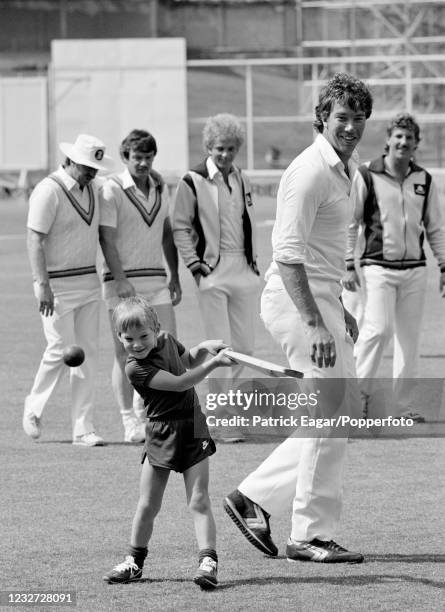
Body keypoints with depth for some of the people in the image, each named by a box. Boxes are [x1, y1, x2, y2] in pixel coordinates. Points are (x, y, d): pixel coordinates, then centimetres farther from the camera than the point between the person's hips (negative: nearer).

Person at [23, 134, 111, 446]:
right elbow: (35, 241, -16)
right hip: (58, 285, -7)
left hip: (89, 283, 7)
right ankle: (34, 407, 18)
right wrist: (42, 285, -22)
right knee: (61, 350, -7)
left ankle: (84, 428, 5)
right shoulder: (49, 191, -14)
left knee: (88, 351, 3)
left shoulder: (92, 188, 9)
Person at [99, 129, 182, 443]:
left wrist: (175, 276, 14)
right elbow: (107, 239, -12)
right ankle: (130, 422, 1)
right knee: (126, 352, -3)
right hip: (124, 281, -6)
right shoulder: (112, 190, -6)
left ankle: (143, 407, 17)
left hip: (156, 279, 6)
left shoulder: (160, 188, 12)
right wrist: (120, 279, -20)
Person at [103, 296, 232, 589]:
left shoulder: (167, 340, 3)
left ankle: (208, 562, -10)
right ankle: (135, 561, 23)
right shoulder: (136, 368, -16)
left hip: (192, 427, 3)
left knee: (199, 501, -6)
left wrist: (206, 347, 6)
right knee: (147, 505, 5)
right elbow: (180, 382, -22)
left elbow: (187, 361, 26)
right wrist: (213, 363, -24)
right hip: (161, 434, -3)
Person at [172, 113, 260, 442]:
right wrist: (194, 263, -9)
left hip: (244, 271, 6)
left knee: (244, 347, 7)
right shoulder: (193, 182, -4)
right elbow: (180, 227, -1)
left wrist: (254, 261, 13)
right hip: (213, 273, -6)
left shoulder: (243, 180, 13)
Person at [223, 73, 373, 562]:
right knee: (331, 411, -8)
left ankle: (255, 497, 16)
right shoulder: (310, 171, -16)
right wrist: (316, 324, -27)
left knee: (346, 405, 13)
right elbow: (288, 255, -23)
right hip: (296, 300, -10)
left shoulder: (342, 169, 17)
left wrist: (338, 309, 28)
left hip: (320, 299, 10)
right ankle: (311, 535, -2)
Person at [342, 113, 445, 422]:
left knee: (410, 338, 4)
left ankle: (405, 404, 11)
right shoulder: (367, 176, -4)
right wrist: (348, 265, -4)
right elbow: (349, 223, 0)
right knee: (379, 329, -18)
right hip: (379, 266, -4)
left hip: (415, 269, 4)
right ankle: (360, 391, -4)